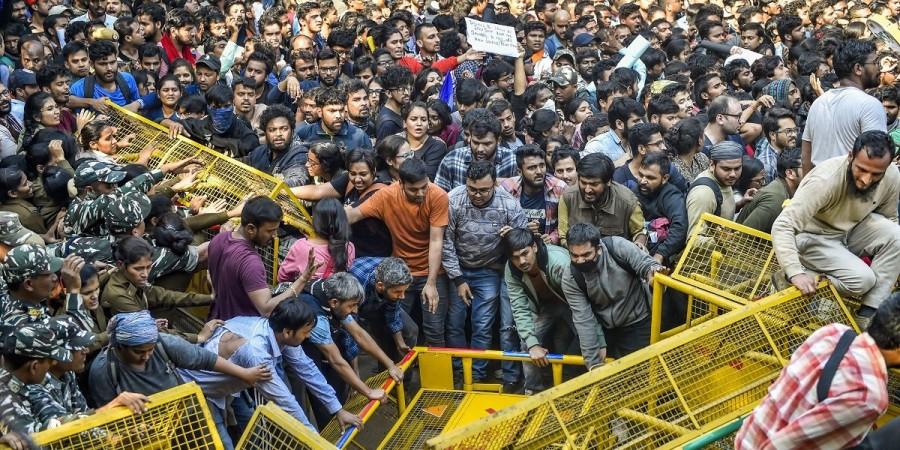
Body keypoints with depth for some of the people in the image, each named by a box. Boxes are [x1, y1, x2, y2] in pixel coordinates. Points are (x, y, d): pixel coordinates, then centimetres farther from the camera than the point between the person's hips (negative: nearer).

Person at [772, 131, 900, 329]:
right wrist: (796, 273, -45)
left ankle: (868, 314, -15)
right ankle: (789, 280, -8)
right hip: (815, 237, -6)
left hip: (851, 231, 6)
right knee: (862, 280, -24)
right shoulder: (825, 180, -33)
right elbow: (783, 226, -35)